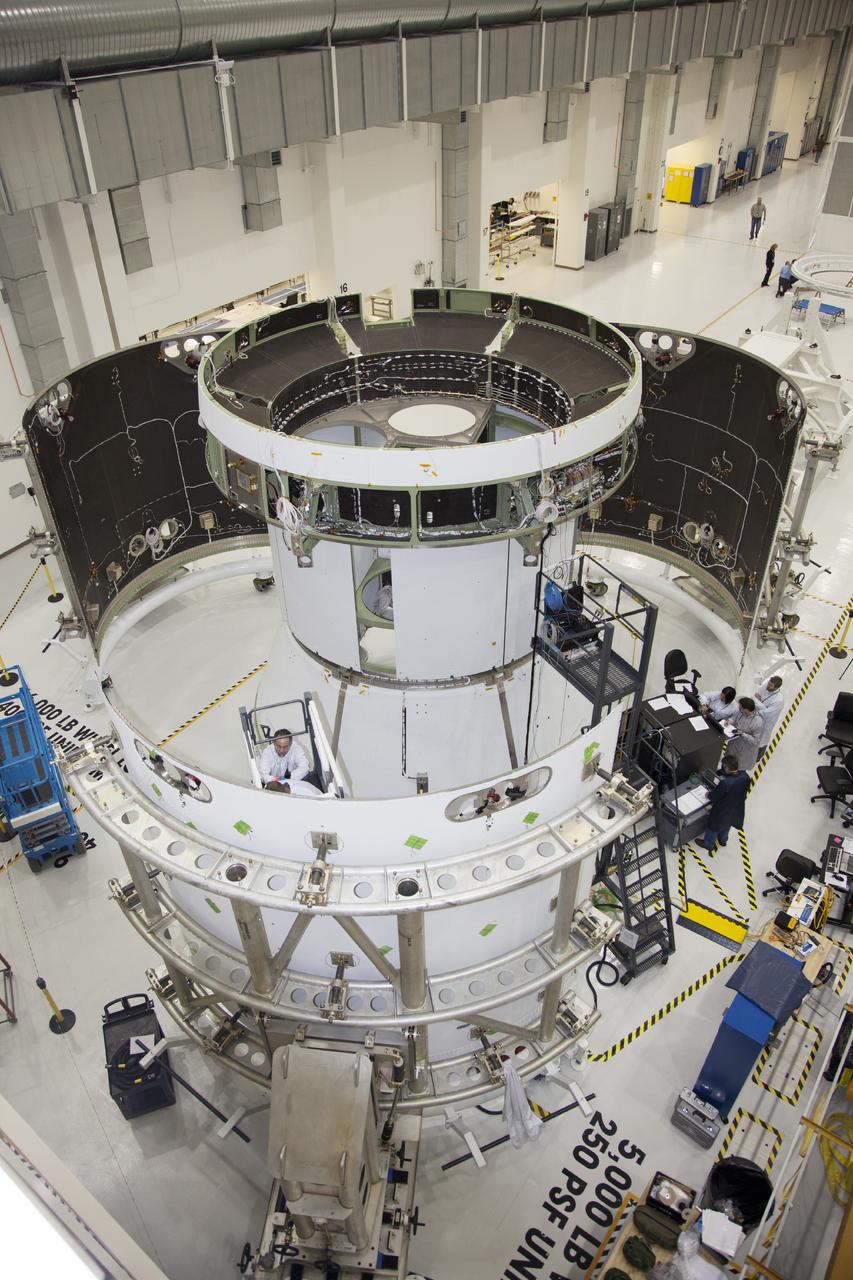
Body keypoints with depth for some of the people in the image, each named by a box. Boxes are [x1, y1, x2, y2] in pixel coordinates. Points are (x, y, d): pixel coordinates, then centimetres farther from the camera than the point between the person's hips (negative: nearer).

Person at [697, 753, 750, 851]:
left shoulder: (725, 783, -41)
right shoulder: (745, 776, -23)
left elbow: (714, 797, -25)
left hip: (722, 812, -6)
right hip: (736, 810, 6)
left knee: (713, 827, 25)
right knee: (726, 826, 36)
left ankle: (708, 844, 50)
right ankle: (723, 840, 62)